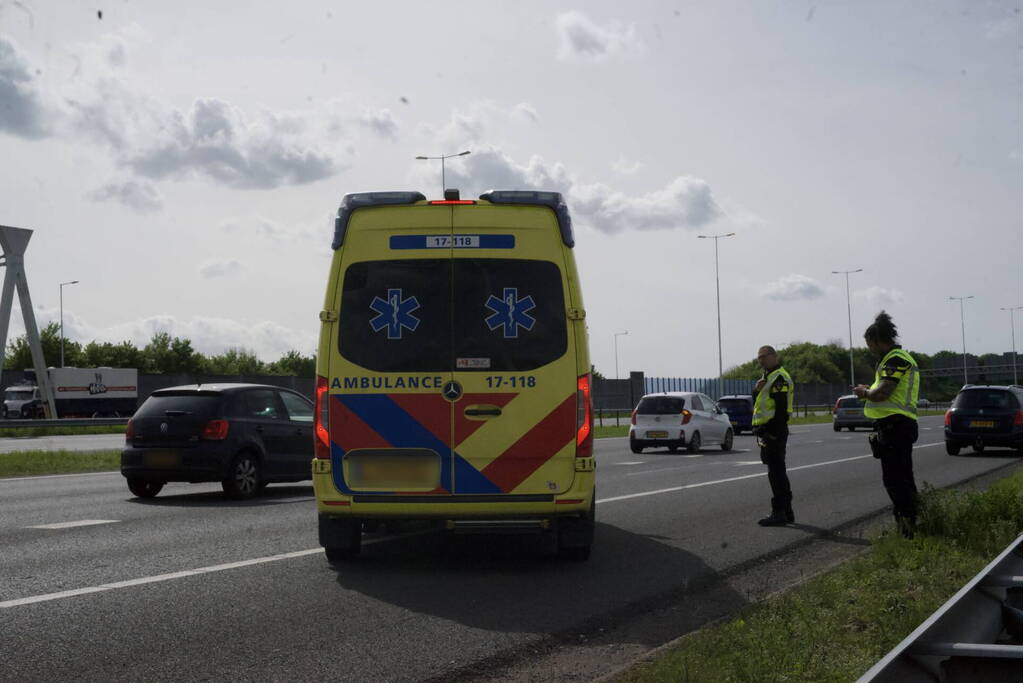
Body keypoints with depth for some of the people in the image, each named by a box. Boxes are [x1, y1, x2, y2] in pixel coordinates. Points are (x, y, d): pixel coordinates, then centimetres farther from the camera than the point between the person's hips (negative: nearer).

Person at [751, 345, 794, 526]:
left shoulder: (779, 377, -13)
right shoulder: (769, 377, 21)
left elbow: (781, 408, -20)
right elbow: (758, 404, 22)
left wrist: (773, 432, -24)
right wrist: (757, 389, 2)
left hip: (774, 430, -11)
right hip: (768, 430, 11)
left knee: (776, 472, -9)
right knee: (778, 472, 14)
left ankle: (779, 513, -7)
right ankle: (786, 511, 20)